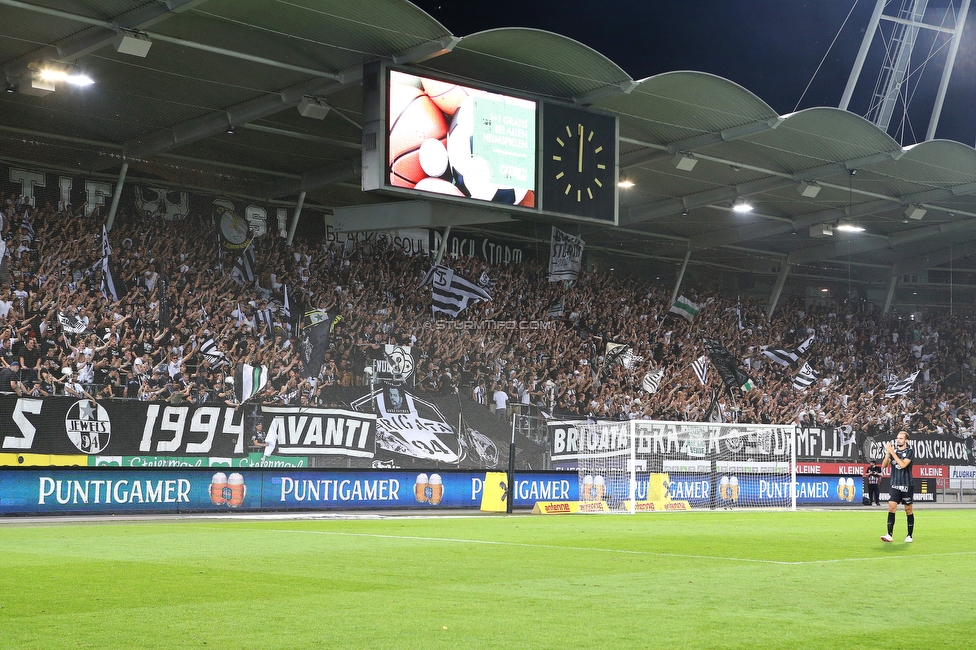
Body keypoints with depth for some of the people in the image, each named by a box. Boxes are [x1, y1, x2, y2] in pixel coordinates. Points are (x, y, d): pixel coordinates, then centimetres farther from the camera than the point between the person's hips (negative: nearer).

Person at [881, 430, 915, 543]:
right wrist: (888, 453, -12)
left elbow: (903, 464, -18)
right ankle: (889, 535, -14)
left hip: (906, 486, -3)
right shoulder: (893, 451, 9)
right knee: (891, 507, -10)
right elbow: (884, 465, 3)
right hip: (894, 485, 3)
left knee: (908, 510, 4)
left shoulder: (910, 451, -4)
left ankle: (909, 536, 14)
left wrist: (892, 452, -18)